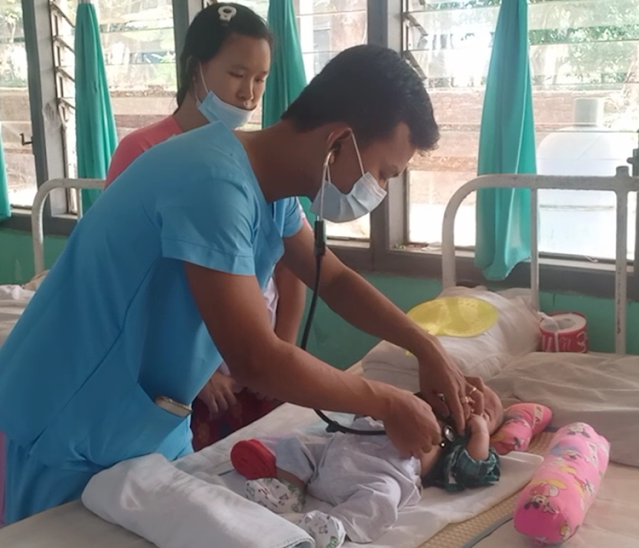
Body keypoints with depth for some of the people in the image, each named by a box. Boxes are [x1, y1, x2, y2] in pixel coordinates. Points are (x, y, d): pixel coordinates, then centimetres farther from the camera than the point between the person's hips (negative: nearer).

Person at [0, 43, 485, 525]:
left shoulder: (273, 184, -2)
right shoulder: (215, 185, -31)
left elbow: (335, 279, 12)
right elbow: (257, 363, -32)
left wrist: (427, 348, 1)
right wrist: (388, 404, -19)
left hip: (153, 422, 8)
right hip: (73, 431, -8)